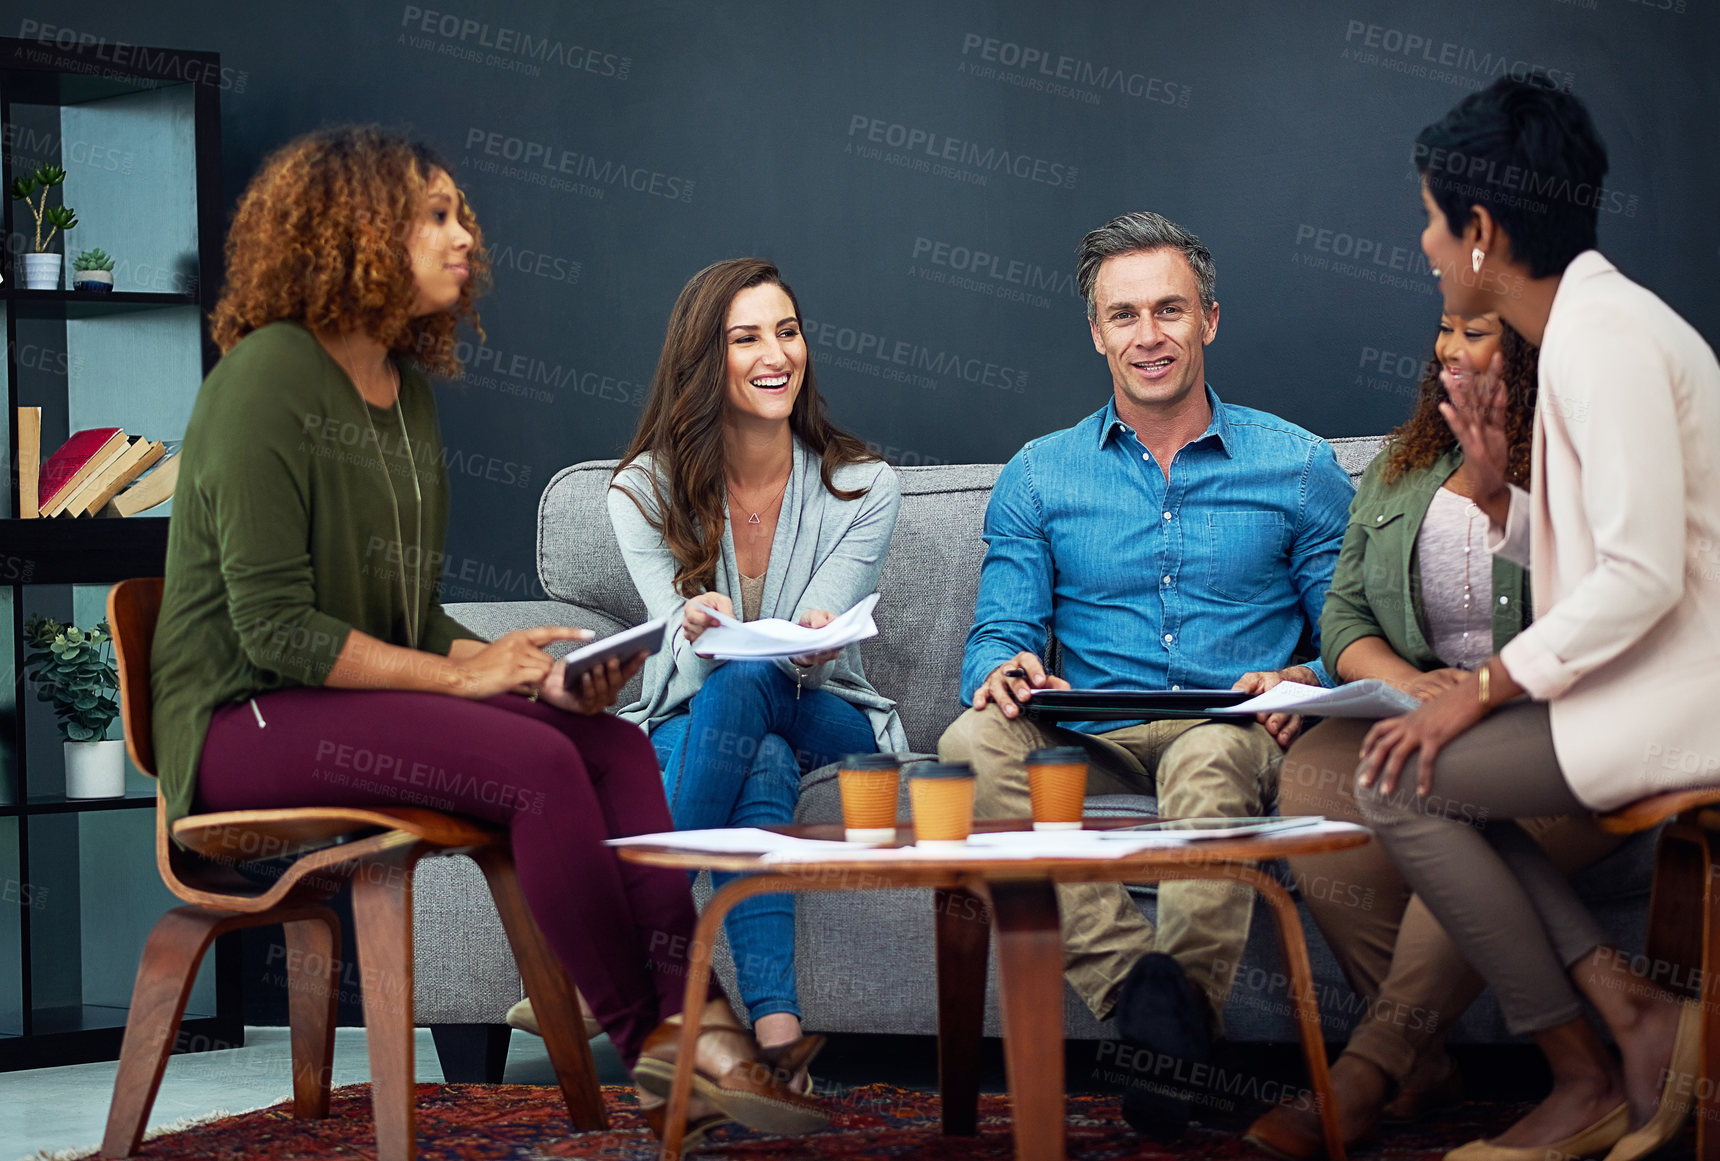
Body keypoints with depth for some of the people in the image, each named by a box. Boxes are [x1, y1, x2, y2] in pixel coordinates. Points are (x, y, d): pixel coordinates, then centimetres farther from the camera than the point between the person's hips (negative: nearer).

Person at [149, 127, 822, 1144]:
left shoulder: (407, 390, 15)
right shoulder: (269, 377, -12)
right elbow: (273, 627, -18)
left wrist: (532, 668, -3)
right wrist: (461, 675, -20)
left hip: (368, 697, 8)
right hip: (245, 718, -8)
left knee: (614, 744, -16)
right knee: (537, 765, -28)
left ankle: (689, 1018, -28)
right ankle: (651, 1042, -19)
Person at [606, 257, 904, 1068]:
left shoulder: (863, 489, -6)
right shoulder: (644, 491, -5)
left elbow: (809, 654, -15)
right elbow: (684, 651, -16)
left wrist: (811, 648, -42)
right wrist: (700, 633, -43)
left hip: (824, 721, 0)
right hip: (686, 724, 0)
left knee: (743, 687, -36)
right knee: (763, 763, -37)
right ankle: (775, 1028, -47)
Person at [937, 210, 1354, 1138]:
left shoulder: (1298, 467, 13)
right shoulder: (1038, 476, 17)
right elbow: (1000, 635, 10)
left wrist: (1305, 681, -14)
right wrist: (1003, 670, -15)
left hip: (1235, 738, -2)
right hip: (1092, 748, 2)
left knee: (1212, 754, -39)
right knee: (975, 743, -31)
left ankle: (1173, 1000, -40)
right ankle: (1142, 986, -43)